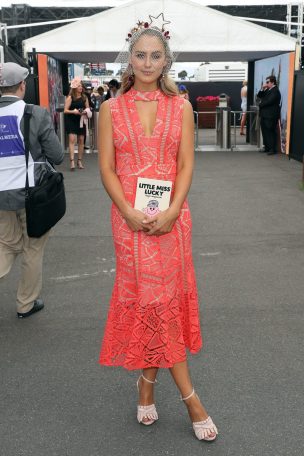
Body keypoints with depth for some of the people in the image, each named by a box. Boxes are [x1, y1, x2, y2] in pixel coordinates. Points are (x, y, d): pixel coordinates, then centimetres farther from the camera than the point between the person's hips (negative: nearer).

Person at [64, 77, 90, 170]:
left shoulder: (84, 97, 8)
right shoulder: (70, 97, -4)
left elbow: (88, 108, 13)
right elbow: (65, 110, -7)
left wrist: (85, 112, -9)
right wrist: (73, 111, -22)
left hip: (81, 120, 4)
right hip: (71, 121, -4)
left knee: (81, 140, 7)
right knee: (72, 139, -13)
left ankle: (80, 161, 18)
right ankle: (72, 161, -16)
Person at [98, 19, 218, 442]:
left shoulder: (181, 107, 6)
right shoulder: (111, 108, 4)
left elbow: (186, 165, 1)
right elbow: (106, 168, 0)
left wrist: (171, 212, -12)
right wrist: (130, 213, -13)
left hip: (171, 216, 1)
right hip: (130, 216, -1)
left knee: (162, 295, 5)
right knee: (154, 296, -2)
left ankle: (148, 380, 26)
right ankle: (188, 395, 10)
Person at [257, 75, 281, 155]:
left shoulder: (275, 91, -11)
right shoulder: (267, 90, 17)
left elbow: (269, 101, -19)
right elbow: (259, 96, 17)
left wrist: (260, 104, -4)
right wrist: (262, 89, 2)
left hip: (270, 116, -9)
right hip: (264, 115, 9)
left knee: (271, 132, -7)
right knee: (265, 132, 10)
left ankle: (273, 149, -3)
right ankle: (267, 148, 17)